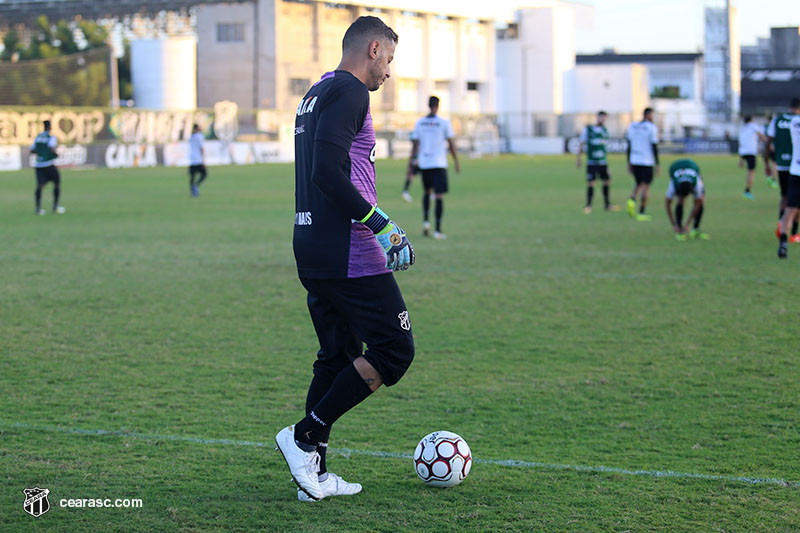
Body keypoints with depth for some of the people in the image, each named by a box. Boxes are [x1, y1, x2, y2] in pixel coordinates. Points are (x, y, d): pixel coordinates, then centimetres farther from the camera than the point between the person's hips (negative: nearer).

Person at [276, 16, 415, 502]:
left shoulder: (317, 94, 20)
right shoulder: (348, 92, -11)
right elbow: (327, 173, -22)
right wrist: (381, 225, -18)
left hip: (312, 249, 10)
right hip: (348, 253, -10)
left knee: (339, 358, 13)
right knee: (394, 350, -4)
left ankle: (314, 474, 12)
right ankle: (304, 436, -4)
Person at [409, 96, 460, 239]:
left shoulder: (419, 123, 3)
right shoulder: (444, 123, -5)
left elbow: (415, 144, 5)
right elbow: (451, 144, -2)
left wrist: (411, 162, 13)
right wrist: (456, 162, 7)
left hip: (424, 163, 3)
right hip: (439, 163, -3)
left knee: (427, 191, 22)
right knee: (439, 195, -2)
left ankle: (425, 220, 6)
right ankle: (438, 230, -6)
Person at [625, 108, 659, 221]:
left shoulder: (632, 126, 8)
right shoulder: (651, 128, -8)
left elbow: (629, 145, 11)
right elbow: (654, 147, -9)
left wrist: (629, 163, 18)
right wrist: (657, 165, -4)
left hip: (634, 161, 5)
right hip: (646, 161, -5)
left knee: (639, 183, 19)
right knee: (646, 186, 1)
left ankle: (632, 199, -11)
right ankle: (641, 213, -1)